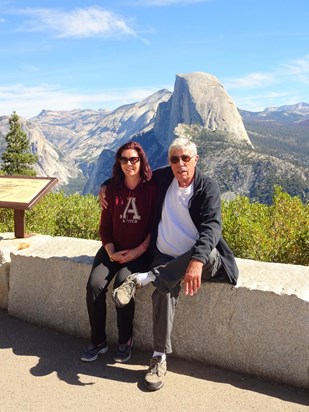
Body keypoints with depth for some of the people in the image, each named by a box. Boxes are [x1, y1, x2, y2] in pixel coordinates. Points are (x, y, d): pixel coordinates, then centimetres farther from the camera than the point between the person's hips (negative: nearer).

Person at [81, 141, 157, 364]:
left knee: (122, 284, -27)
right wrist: (111, 252, -6)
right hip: (114, 248, 4)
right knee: (95, 285, -19)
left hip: (140, 251, -3)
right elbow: (105, 226, 8)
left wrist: (140, 250, -14)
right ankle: (98, 341, 0)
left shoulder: (152, 188, -6)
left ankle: (126, 340, -4)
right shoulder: (113, 189, 5)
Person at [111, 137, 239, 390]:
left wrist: (196, 261, -40)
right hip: (166, 257, 2)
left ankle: (143, 278, -31)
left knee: (210, 254, -36)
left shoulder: (208, 188, -7)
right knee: (164, 290, -29)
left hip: (198, 259, -1)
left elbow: (212, 226, -23)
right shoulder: (162, 178, 5)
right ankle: (160, 358, -20)